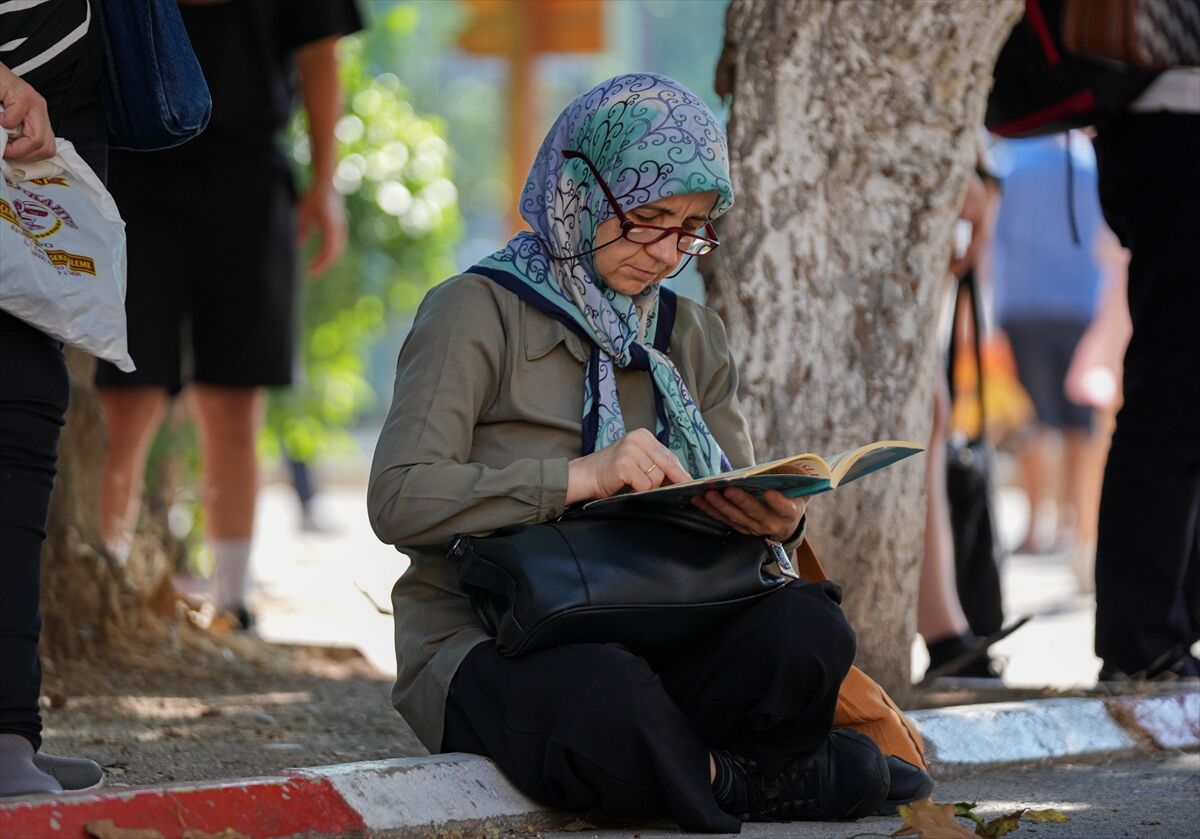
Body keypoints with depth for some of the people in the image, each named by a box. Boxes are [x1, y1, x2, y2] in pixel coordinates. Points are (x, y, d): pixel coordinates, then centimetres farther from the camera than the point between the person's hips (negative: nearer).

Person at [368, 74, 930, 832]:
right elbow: (400, 498, -14)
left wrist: (776, 520, -14)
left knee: (805, 628, -28)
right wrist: (583, 476, -24)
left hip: (648, 641, 5)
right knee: (604, 695, -40)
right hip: (485, 648, -4)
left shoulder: (692, 336, 17)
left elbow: (735, 502, 12)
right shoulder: (477, 311, -2)